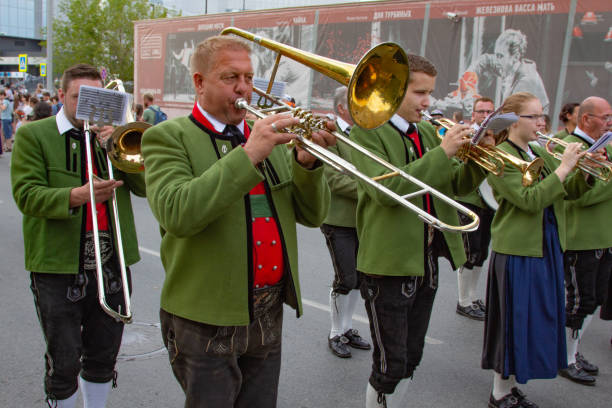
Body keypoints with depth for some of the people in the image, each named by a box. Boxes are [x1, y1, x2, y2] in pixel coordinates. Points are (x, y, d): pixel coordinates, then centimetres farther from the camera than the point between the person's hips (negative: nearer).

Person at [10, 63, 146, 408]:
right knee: (64, 363, 6)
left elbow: (144, 186, 3)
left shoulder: (113, 136, 12)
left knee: (103, 358, 16)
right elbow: (27, 195, -11)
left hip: (111, 265, 4)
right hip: (58, 266, -3)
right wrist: (76, 195, -28)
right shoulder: (33, 135, 0)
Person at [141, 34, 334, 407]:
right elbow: (177, 214, -24)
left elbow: (313, 215, 6)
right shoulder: (167, 137, -6)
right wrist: (248, 154, -27)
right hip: (207, 320, -5)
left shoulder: (270, 138, 10)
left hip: (270, 316, 5)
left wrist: (306, 162, -13)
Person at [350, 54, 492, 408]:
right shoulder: (367, 130, -10)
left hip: (428, 260, 7)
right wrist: (442, 152, -24)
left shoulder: (428, 132, 12)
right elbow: (386, 189, -25)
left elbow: (454, 186, 12)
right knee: (390, 366, 2)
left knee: (410, 361, 18)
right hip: (389, 263, -7)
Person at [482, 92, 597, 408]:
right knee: (514, 321, 1)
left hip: (546, 248, 8)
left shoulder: (540, 154, 12)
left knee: (538, 320, 14)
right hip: (517, 251, -8)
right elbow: (530, 200, -23)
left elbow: (570, 191, 11)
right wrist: (563, 167, -22)